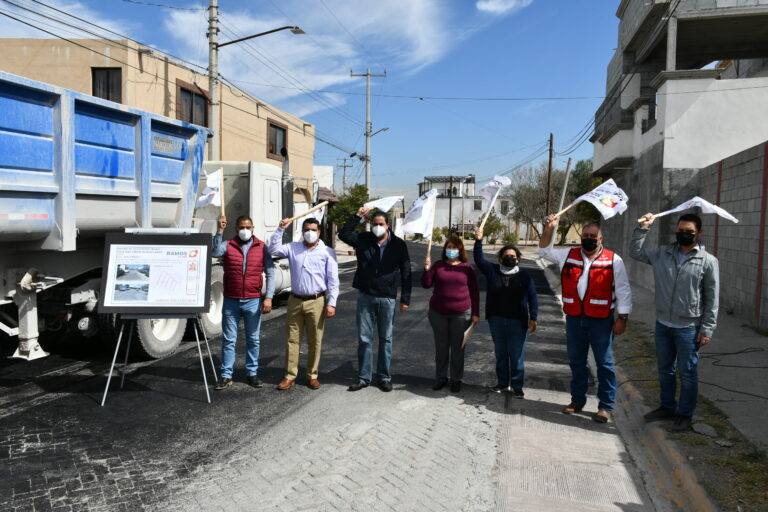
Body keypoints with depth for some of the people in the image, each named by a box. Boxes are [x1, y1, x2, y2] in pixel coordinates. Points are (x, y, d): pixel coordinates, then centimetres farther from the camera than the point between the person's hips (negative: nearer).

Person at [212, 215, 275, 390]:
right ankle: (226, 376, 15)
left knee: (253, 340, 10)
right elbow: (214, 252, -22)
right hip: (231, 301, 0)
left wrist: (268, 297, -7)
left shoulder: (262, 247, 2)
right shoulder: (228, 245, 1)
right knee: (228, 340, 7)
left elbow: (270, 274, 0)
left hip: (253, 301, 0)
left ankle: (252, 373, 23)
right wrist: (219, 230, -25)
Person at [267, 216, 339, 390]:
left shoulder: (327, 252, -1)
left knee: (315, 341, 5)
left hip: (316, 302, -2)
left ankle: (312, 375, 18)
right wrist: (280, 229, -7)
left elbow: (333, 280, -3)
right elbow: (274, 250, -2)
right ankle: (290, 376, 16)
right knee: (292, 339, 6)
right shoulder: (293, 248, 8)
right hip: (295, 301, 2)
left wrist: (331, 303, -9)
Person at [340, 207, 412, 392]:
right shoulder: (363, 239, 3)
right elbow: (343, 234, -3)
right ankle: (363, 377, 17)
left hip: (387, 298, -1)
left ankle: (384, 377, 21)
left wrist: (405, 299, -3)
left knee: (386, 339, 10)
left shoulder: (399, 245, -2)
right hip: (365, 296, 1)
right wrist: (358, 216, -7)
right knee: (364, 338, 6)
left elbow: (406, 273, 1)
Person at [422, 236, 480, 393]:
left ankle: (456, 379, 19)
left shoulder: (467, 268, 0)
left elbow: (474, 292, 2)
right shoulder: (438, 266, 3)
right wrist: (427, 269, -17)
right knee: (441, 346, 10)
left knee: (457, 347, 7)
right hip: (438, 313, 2)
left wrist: (475, 313, -2)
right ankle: (441, 378, 22)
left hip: (461, 314, -1)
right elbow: (426, 284, -3)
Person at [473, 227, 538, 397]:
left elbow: (532, 298, 1)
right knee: (500, 354, 12)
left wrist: (533, 318, -6)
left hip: (517, 322, -2)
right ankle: (503, 382, 25)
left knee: (517, 355, 2)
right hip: (496, 320, 2)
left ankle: (517, 386, 13)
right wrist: (478, 241, -12)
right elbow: (479, 259, 0)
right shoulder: (492, 271, 6)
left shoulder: (524, 276, 1)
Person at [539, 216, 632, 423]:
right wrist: (549, 229, 1)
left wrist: (622, 318, -6)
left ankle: (606, 406, 14)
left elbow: (623, 290, -2)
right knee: (576, 362, 15)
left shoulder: (613, 260, -3)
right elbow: (545, 251, 15)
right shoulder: (568, 255, 7)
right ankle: (577, 400, 29)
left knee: (605, 363, 3)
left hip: (601, 320, -4)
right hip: (574, 319, 4)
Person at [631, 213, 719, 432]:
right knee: (664, 369, 18)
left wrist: (707, 328, -10)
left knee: (687, 373, 7)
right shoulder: (663, 253, 3)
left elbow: (712, 299, -7)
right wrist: (642, 228, 1)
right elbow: (636, 252, 10)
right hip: (663, 324, 5)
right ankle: (667, 406, 36)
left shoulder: (708, 261, -8)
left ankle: (684, 414, 22)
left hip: (688, 328, -4)